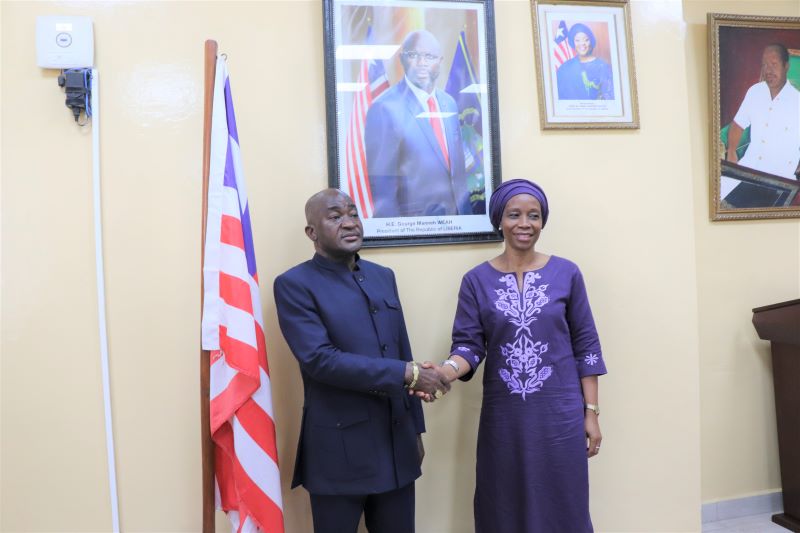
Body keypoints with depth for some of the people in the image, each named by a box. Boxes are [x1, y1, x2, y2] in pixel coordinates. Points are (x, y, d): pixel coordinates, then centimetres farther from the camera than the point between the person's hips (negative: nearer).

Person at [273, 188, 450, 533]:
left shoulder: (383, 276, 9)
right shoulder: (294, 285, -10)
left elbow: (403, 351, 13)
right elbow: (319, 359, -21)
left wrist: (415, 428, 14)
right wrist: (407, 374, -21)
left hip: (396, 441, 6)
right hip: (339, 448, -5)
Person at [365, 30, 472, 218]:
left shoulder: (449, 103, 7)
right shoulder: (385, 108, -14)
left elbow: (457, 167, 13)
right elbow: (381, 182, -14)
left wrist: (465, 212, 10)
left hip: (456, 215, 6)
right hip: (412, 221, -6)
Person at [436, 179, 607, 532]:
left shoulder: (567, 274, -1)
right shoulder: (476, 281, -1)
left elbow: (586, 347, 2)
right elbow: (468, 345, -5)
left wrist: (591, 411, 1)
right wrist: (446, 371, -26)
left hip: (560, 415, 0)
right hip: (503, 418, 0)